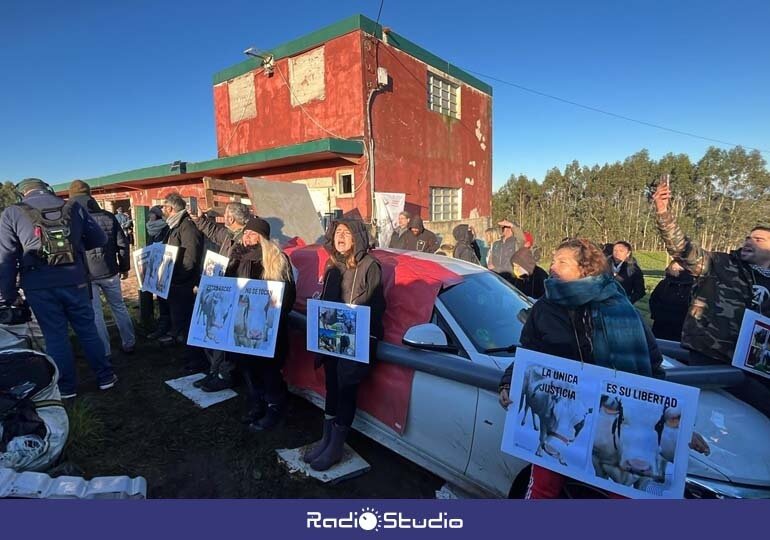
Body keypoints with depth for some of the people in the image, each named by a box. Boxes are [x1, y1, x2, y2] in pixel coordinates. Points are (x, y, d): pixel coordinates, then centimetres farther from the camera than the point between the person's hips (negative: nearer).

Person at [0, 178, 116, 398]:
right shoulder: (73, 207, 5)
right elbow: (99, 239, 8)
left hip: (39, 286, -1)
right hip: (74, 281, 1)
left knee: (55, 335, 10)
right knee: (87, 329, 13)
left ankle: (66, 387, 21)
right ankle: (105, 377, 22)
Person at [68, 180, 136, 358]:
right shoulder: (108, 217, 0)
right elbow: (122, 244, 2)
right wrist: (124, 267, 12)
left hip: (85, 275, -2)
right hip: (109, 272, 2)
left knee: (94, 314, 7)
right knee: (119, 307, 16)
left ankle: (104, 352, 13)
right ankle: (129, 344, 24)